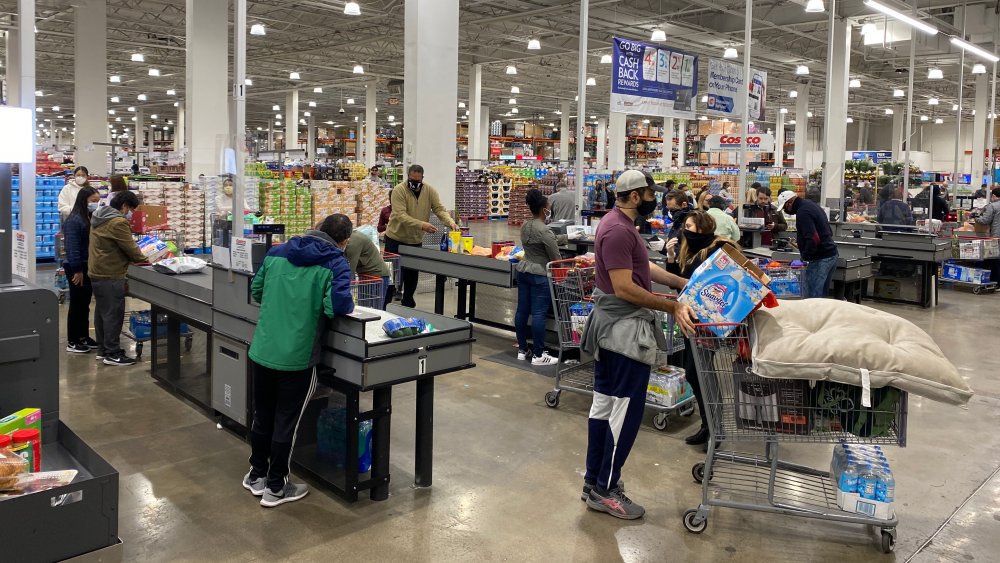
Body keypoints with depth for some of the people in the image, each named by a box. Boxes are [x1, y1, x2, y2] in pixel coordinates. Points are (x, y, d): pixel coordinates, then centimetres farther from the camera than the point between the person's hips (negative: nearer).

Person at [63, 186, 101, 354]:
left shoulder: (92, 219, 10)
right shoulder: (74, 220, -16)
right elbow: (72, 247, -20)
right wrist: (77, 270, -21)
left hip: (89, 267, 8)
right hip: (77, 269, -8)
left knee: (85, 305, 15)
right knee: (76, 305, -1)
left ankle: (84, 337, 24)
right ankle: (72, 342, 7)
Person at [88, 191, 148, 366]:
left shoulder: (100, 218, 13)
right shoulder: (118, 222, -19)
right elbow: (130, 247, -17)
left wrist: (137, 258, 16)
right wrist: (144, 261, -1)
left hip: (96, 272, 10)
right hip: (110, 274, -10)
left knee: (102, 311, 15)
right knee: (113, 313, -5)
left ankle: (102, 349, 23)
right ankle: (112, 354, -1)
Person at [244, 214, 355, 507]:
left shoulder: (277, 252, 7)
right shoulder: (336, 263, -10)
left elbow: (256, 290, 15)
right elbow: (338, 305, -23)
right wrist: (348, 305, -1)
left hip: (261, 351, 5)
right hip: (296, 358, -5)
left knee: (262, 416, 21)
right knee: (286, 423, 9)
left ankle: (256, 475, 38)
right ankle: (275, 488, 23)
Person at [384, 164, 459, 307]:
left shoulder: (430, 191, -3)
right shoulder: (399, 190, -17)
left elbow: (440, 209, -9)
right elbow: (400, 216, -26)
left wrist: (450, 222, -29)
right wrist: (422, 225, -37)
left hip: (416, 240, 4)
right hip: (396, 239, -4)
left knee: (412, 275, 12)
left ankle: (408, 304, 28)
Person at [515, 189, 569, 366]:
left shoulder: (525, 227, 9)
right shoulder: (544, 231, -18)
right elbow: (556, 257, -14)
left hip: (523, 271, 9)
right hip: (540, 276, -9)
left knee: (522, 310, 11)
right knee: (539, 314, -4)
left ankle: (522, 349, 20)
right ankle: (538, 355, 0)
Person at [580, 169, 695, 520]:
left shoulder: (619, 224, 12)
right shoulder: (618, 231, -20)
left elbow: (643, 267, 18)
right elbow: (624, 288, -24)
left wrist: (685, 284, 14)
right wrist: (673, 307, -21)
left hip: (613, 327, 11)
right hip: (625, 329, -11)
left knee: (604, 403, 15)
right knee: (627, 409, -2)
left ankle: (594, 481, 26)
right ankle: (605, 491, 8)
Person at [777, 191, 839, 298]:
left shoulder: (802, 212, -16)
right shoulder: (811, 205, 16)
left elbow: (813, 239, -26)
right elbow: (829, 232, 26)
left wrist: (805, 256, -15)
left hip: (820, 259, -11)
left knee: (812, 296, -8)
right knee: (822, 295, 16)